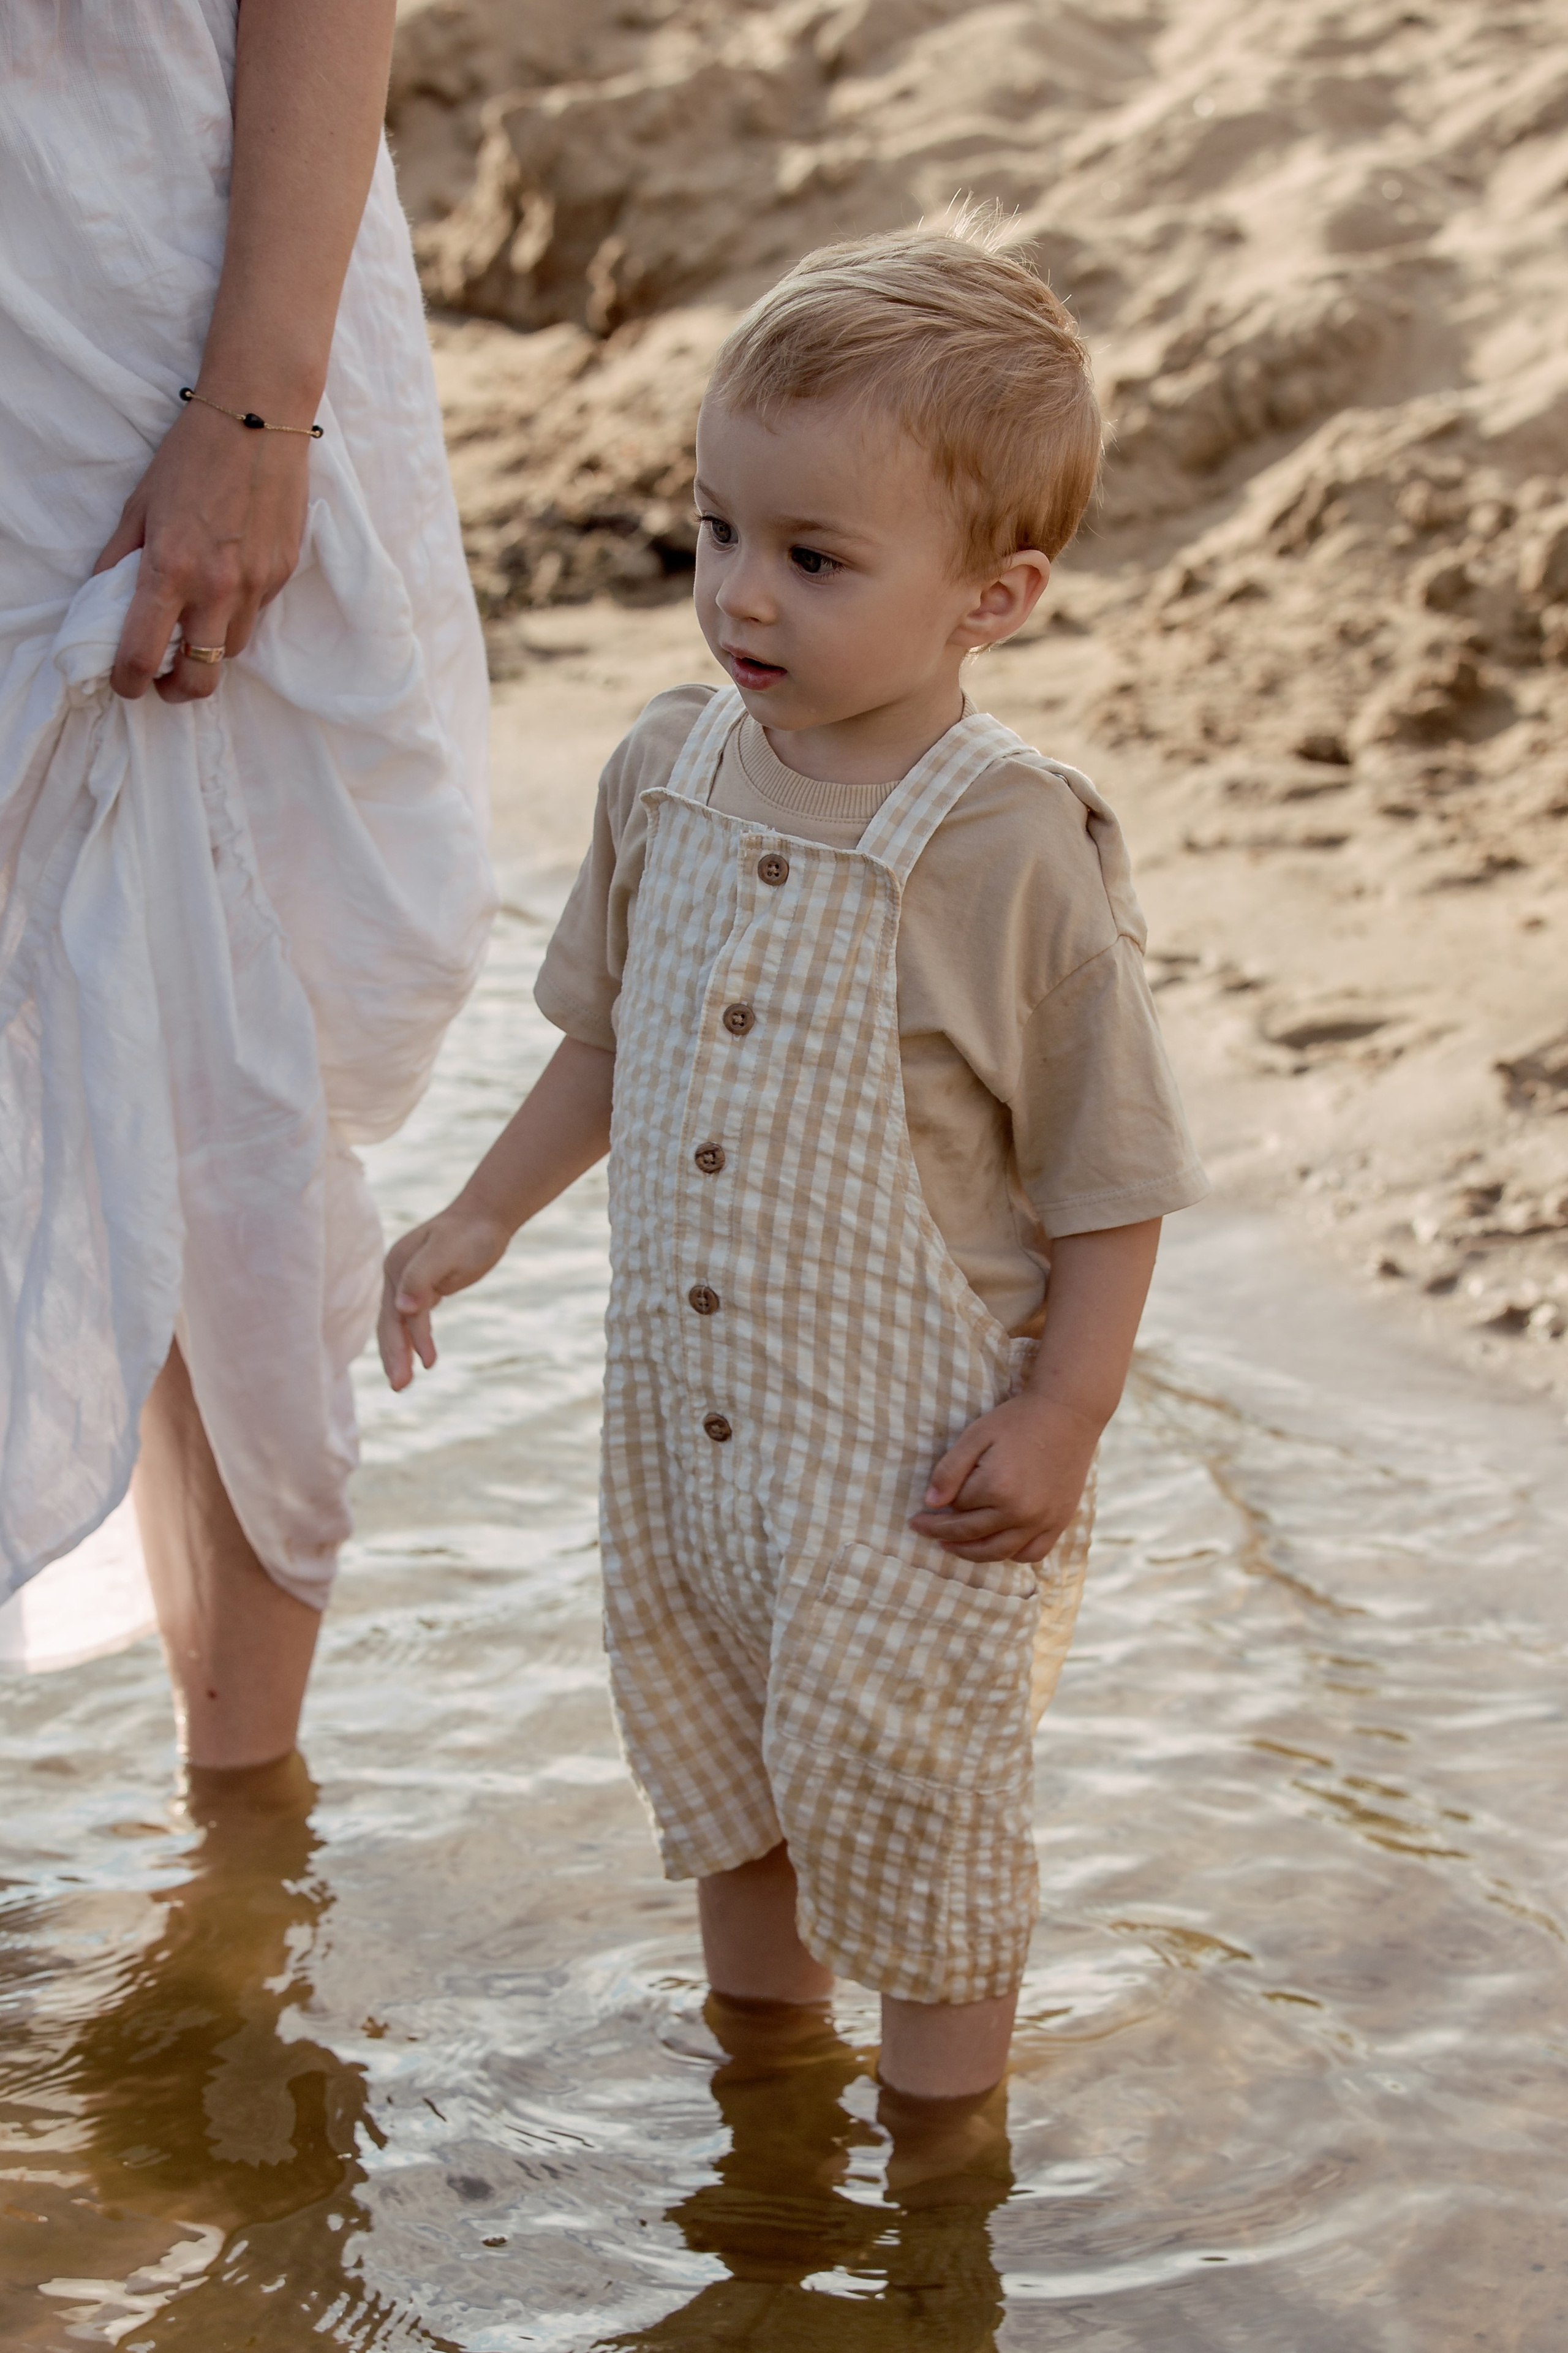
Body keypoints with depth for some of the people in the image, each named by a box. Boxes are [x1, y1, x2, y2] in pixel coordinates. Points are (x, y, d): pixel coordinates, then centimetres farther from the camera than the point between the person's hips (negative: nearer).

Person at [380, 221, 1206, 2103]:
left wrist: (1064, 1414, -16)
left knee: (899, 1768, 6)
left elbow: (1111, 1166, -14)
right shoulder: (669, 773, -4)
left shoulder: (1014, 852, -22)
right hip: (686, 1396, 6)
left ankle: (946, 2133, 30)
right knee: (702, 1731, 22)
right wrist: (486, 1215, 13)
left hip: (919, 1444, -6)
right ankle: (759, 2024, 47)